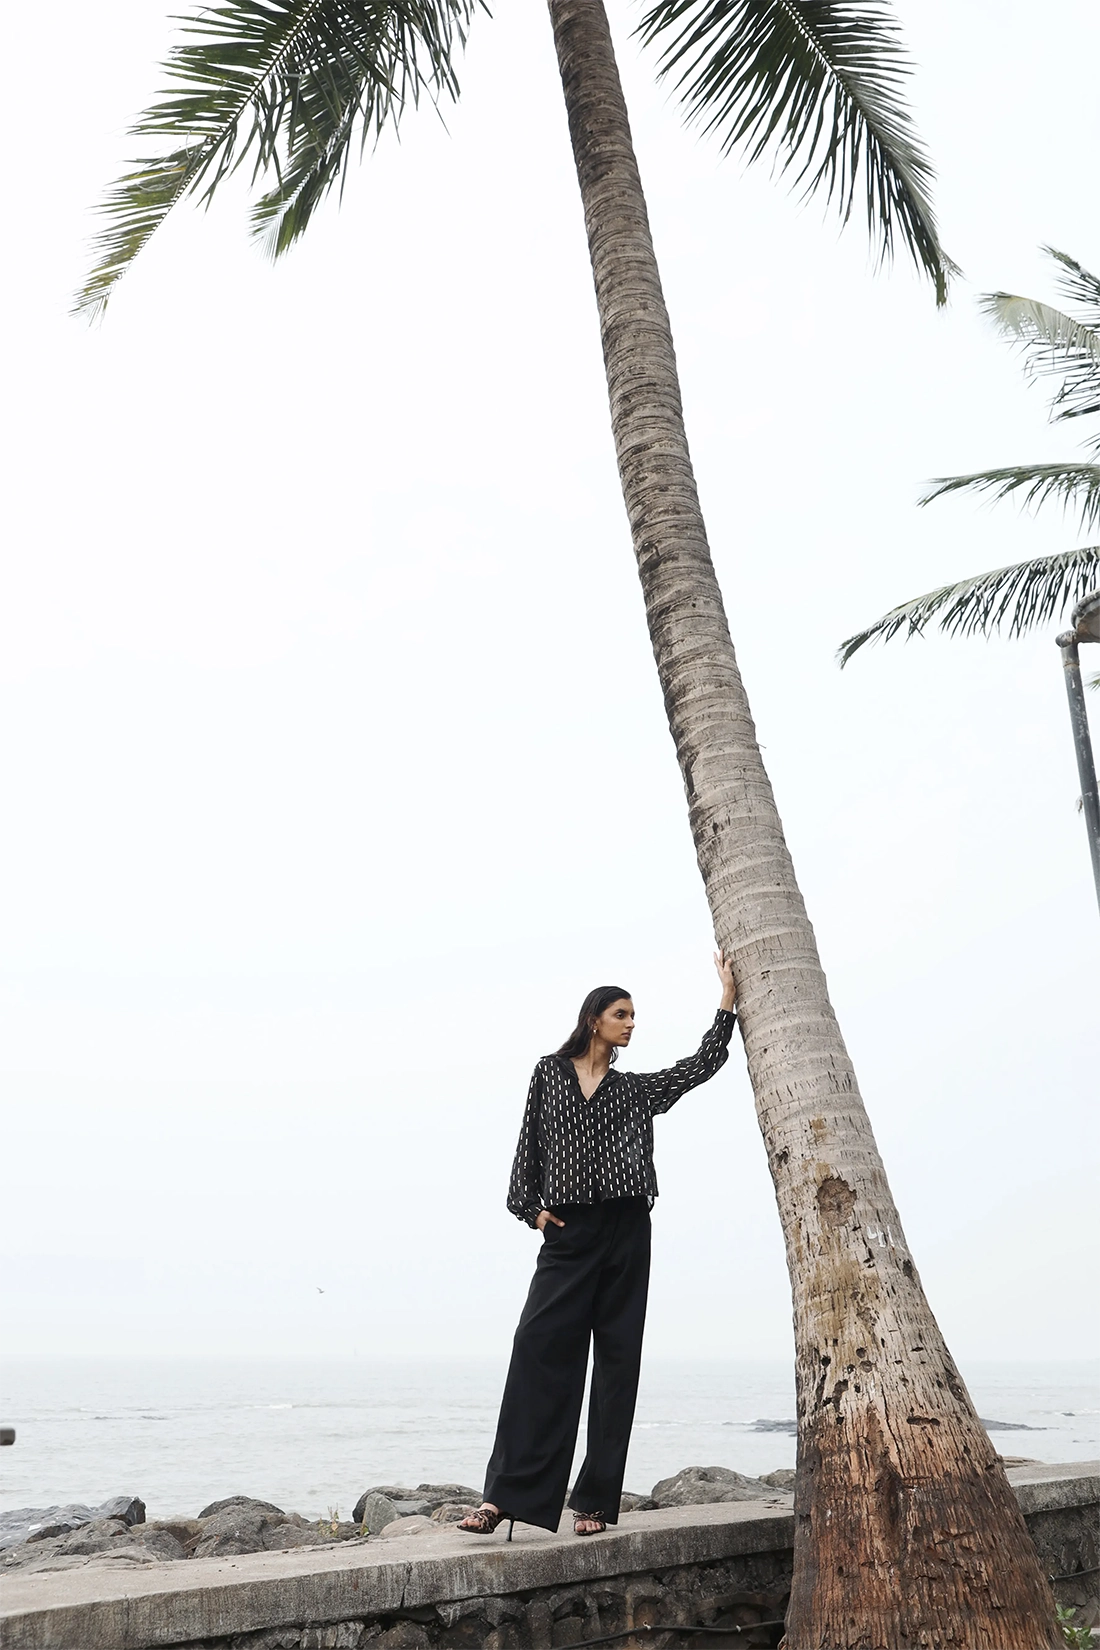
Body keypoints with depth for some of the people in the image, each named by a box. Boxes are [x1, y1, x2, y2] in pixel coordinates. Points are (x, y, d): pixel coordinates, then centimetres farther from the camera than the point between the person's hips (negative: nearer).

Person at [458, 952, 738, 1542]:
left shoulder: (635, 1089, 12)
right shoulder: (550, 1073, 9)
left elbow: (702, 1065, 8)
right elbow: (530, 1144, 9)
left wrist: (728, 1000, 5)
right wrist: (531, 1206, -1)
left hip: (624, 1233, 2)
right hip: (568, 1233, -2)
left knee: (617, 1359, 2)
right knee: (538, 1352, -9)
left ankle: (595, 1501, 9)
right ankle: (504, 1494, -7)